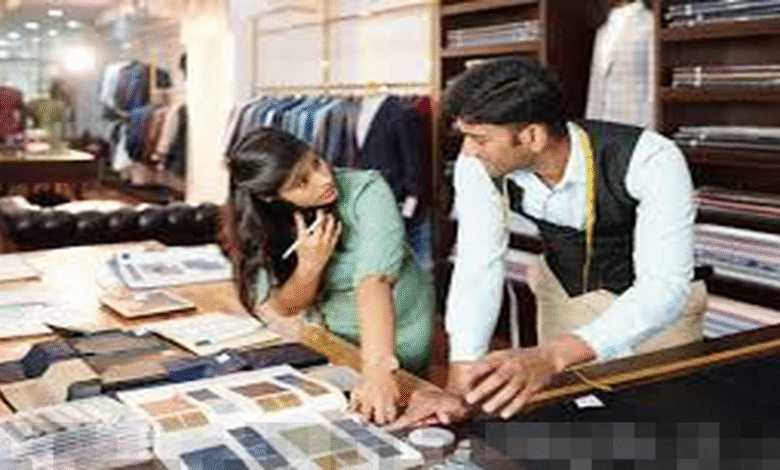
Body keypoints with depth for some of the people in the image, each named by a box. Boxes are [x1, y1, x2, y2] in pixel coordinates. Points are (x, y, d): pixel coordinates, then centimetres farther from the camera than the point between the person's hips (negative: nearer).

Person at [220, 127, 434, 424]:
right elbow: (286, 308, -7)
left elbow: (375, 281, -39)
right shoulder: (264, 224, -13)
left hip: (395, 342, -4)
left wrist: (377, 371, -51)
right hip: (328, 341, 4)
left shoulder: (367, 191, -26)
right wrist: (310, 265, -28)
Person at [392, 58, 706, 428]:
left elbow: (666, 286, -42)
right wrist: (458, 389, -41)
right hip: (563, 293, 3)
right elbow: (478, 267, -27)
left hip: (654, 298, -2)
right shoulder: (479, 166, -25)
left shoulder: (651, 160, -36)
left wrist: (552, 357, -57)